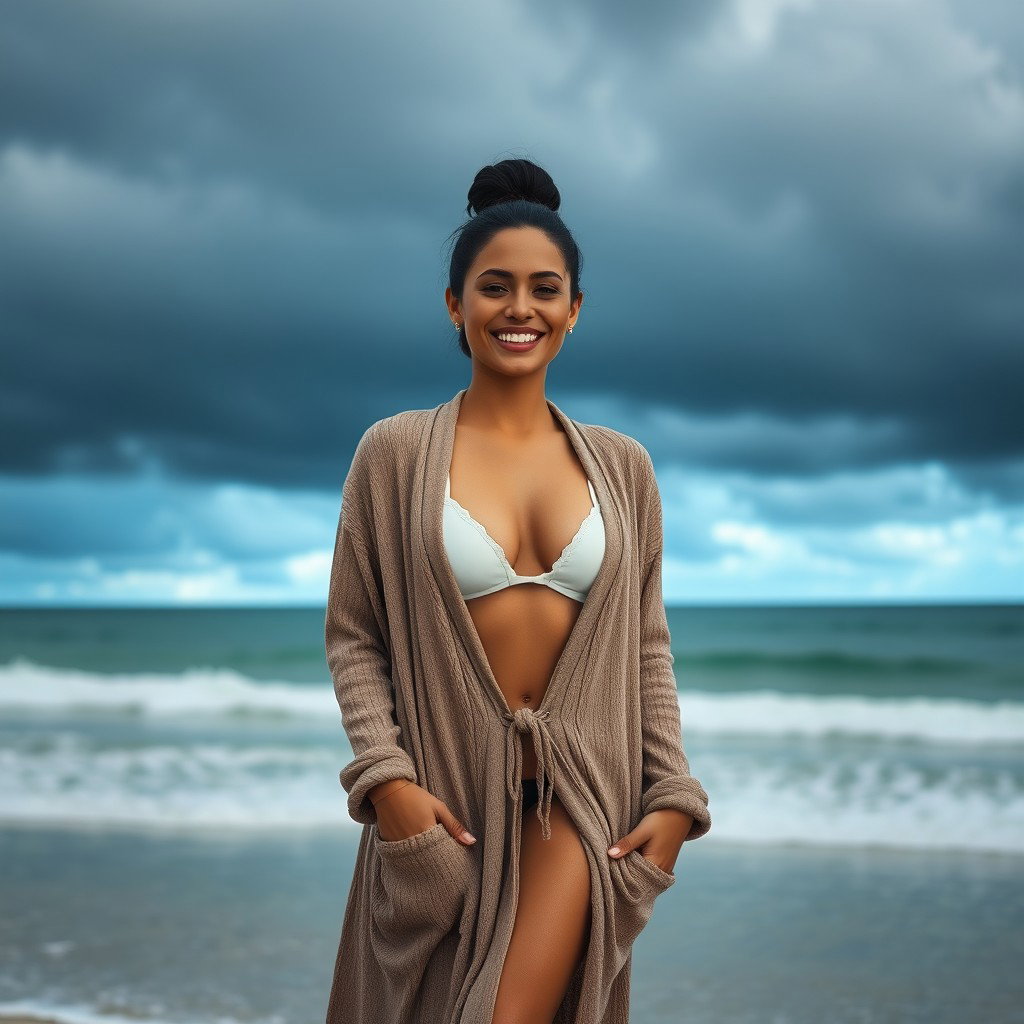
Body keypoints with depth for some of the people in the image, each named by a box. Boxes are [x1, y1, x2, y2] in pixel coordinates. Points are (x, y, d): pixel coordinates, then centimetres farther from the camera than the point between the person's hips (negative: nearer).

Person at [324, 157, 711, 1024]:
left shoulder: (622, 466, 6)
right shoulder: (396, 452, -1)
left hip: (576, 791, 1)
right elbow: (352, 636, -2)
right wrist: (386, 777, -13)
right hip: (442, 791, 0)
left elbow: (648, 644, 9)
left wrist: (673, 795, 2)